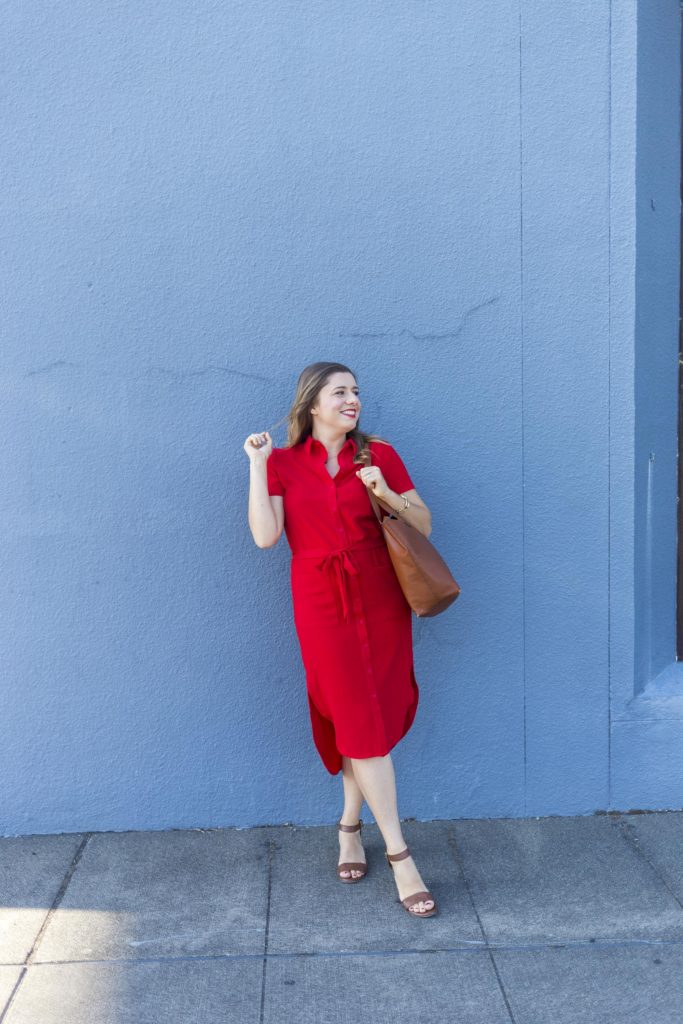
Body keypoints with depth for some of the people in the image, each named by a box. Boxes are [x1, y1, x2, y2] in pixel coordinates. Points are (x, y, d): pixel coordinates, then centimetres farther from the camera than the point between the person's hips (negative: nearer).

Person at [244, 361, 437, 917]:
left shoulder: (380, 455, 4)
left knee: (372, 719, 8)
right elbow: (265, 536, -10)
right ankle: (400, 857, 1)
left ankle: (350, 824, 31)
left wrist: (388, 495, -14)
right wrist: (258, 464, -11)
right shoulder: (283, 463, 3)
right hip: (322, 605, -2)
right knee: (363, 723, -4)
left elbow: (425, 526, 3)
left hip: (381, 600, 2)